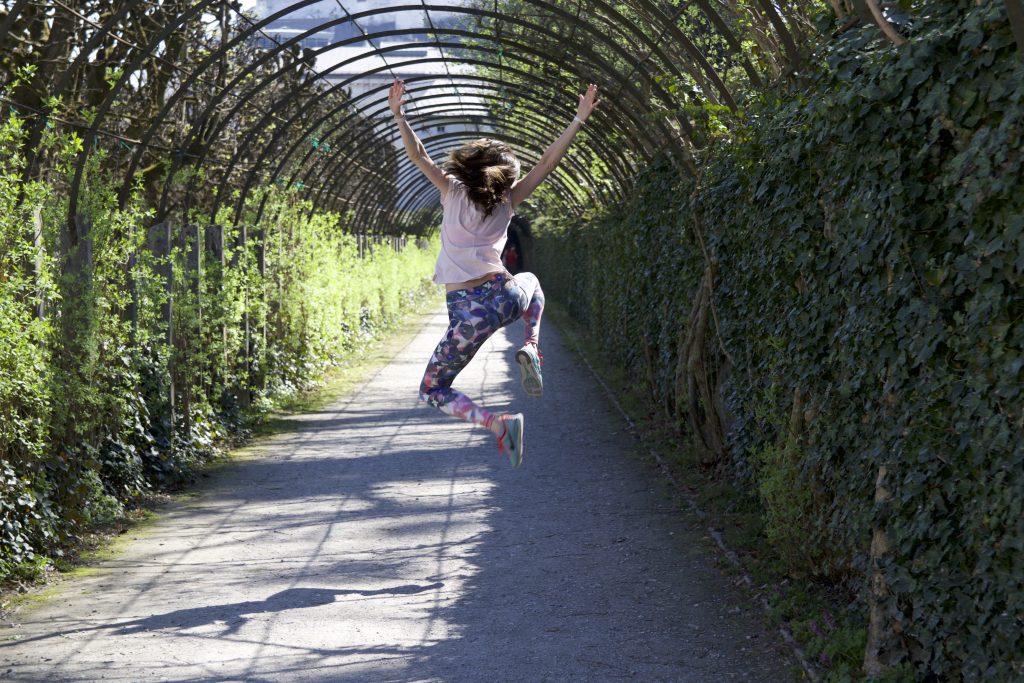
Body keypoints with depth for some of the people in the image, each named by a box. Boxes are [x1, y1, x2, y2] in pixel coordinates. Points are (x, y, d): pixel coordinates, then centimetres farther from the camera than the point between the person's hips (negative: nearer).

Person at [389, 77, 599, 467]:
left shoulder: (453, 192, 3)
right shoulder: (507, 204, 8)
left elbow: (418, 156, 0)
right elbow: (548, 162, 9)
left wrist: (398, 115, -3)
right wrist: (579, 119, 11)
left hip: (468, 312, -3)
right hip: (506, 299, 3)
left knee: (433, 391, 9)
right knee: (530, 282, 42)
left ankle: (497, 423, -16)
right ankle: (531, 348, 13)